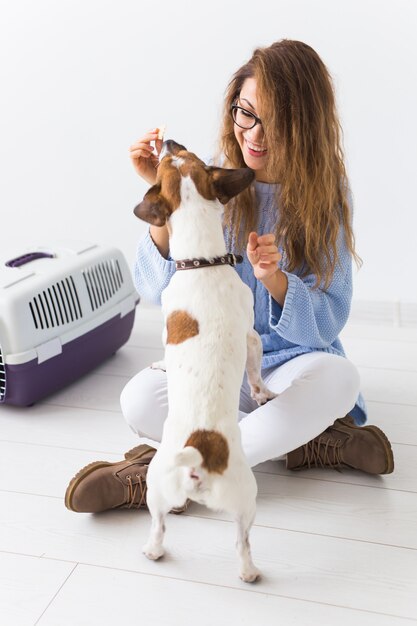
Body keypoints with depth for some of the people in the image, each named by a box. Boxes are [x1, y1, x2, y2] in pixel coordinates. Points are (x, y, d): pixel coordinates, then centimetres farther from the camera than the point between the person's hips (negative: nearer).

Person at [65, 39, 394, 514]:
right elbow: (157, 291, -11)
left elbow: (327, 323, -9)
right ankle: (313, 441, -18)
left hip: (292, 365, 0)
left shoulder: (326, 194, -7)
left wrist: (274, 278, -29)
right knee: (141, 398, -27)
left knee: (339, 377, -33)